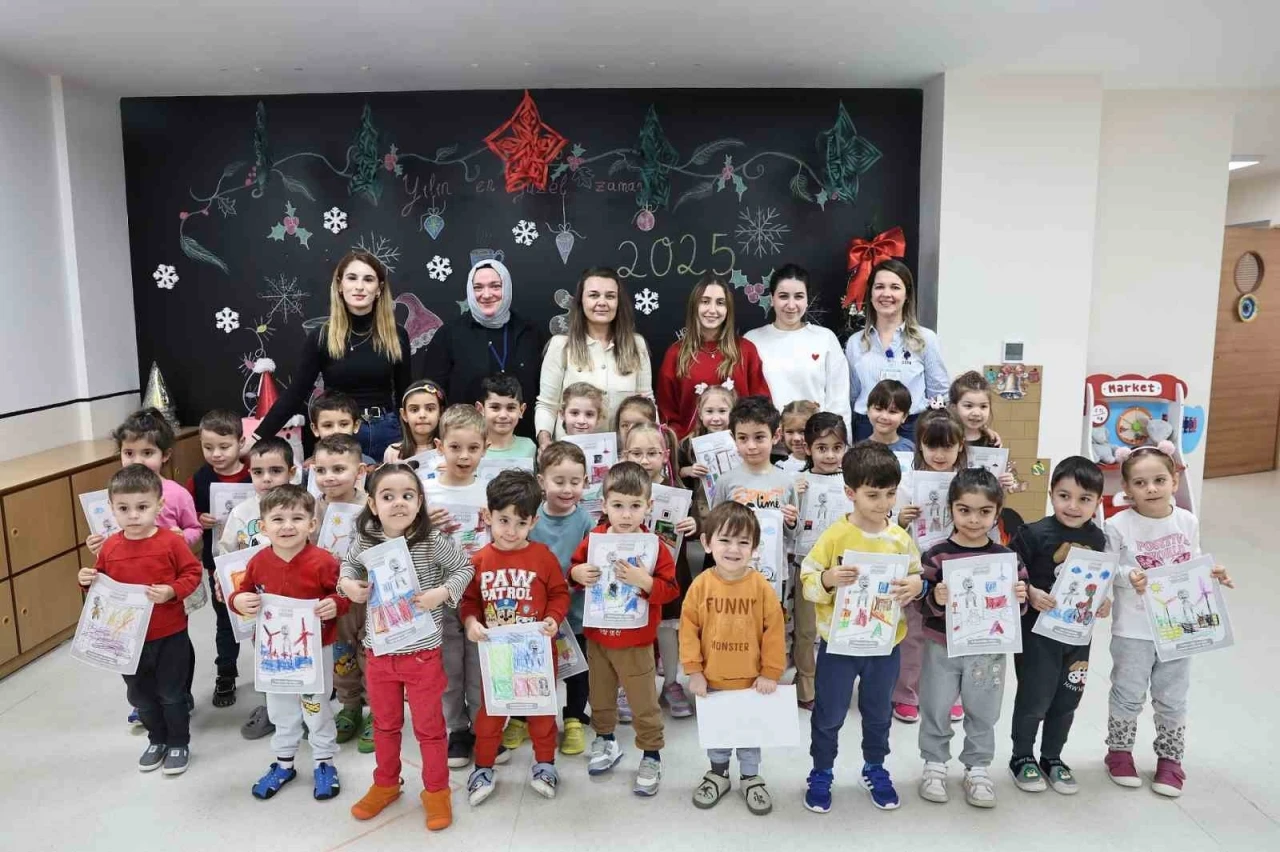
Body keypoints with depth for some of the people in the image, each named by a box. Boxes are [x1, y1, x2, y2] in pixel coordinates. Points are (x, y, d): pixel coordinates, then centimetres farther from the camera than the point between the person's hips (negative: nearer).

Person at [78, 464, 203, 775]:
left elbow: (192, 573, -10)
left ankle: (179, 743, 29)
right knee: (139, 694, 19)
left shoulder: (171, 542, -16)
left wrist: (171, 591, -26)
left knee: (171, 693, 9)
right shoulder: (110, 547, -4)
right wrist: (89, 581, -11)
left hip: (170, 635, -4)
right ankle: (157, 739, 41)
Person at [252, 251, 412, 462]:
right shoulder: (322, 337, -3)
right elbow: (295, 393, -2)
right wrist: (257, 438, -9)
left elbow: (404, 393, 6)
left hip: (385, 432, 1)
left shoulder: (396, 336, 0)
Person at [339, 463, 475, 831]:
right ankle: (385, 784, 44)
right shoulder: (365, 541, -7)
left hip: (422, 652, -3)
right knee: (385, 724, 23)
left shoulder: (432, 541, -17)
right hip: (378, 652, 3)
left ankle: (436, 790, 32)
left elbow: (464, 567, -6)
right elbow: (349, 564, 14)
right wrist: (347, 584, -6)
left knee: (429, 726, 12)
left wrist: (442, 593, -21)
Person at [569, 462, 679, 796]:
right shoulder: (594, 538, -7)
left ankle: (651, 755, 28)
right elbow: (575, 568, 6)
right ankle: (605, 740, 45)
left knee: (644, 702, 9)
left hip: (636, 641, -3)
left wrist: (644, 580, -34)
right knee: (600, 696, 22)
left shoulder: (654, 545, -17)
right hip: (596, 636, 4)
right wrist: (577, 573, -17)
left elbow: (669, 590, -17)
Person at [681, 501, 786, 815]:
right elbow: (688, 628, -8)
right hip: (711, 680, 1)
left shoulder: (761, 586, -15)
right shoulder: (701, 585, -14)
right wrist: (693, 670, -8)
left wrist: (770, 673, -7)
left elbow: (774, 631, -9)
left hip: (751, 680, -1)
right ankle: (718, 772, 42)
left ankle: (751, 778, 39)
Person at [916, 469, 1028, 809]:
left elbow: (1018, 605, 4)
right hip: (942, 648, -2)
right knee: (936, 710, 12)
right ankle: (935, 763, 32)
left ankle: (978, 768, 34)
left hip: (989, 651, 2)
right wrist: (936, 600, -32)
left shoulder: (1006, 556, -4)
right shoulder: (937, 554, -12)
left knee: (983, 714, 16)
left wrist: (1020, 598, -18)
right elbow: (924, 605, -10)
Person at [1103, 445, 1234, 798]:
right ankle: (1119, 751, 31)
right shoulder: (1118, 526, -15)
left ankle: (1170, 758, 34)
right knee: (1128, 695, 11)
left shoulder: (1187, 521, -3)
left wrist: (1212, 573, -10)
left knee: (1172, 698, 16)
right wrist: (1129, 576, -30)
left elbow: (1193, 565, 10)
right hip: (1133, 631, -3)